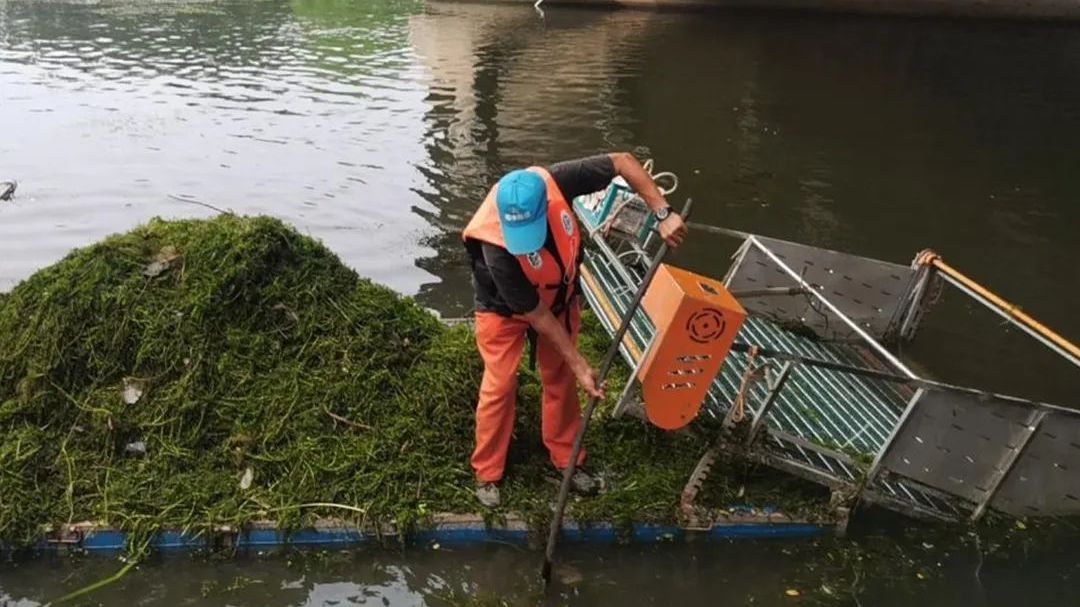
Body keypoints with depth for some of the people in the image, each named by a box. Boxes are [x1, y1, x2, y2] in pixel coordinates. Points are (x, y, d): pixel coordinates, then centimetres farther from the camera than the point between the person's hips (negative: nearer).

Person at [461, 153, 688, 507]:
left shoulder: (555, 183, -36)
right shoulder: (497, 249, -42)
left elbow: (623, 161, -24)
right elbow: (537, 315, -30)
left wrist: (662, 214, -32)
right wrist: (580, 365, -24)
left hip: (560, 298, 4)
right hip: (505, 310, -4)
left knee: (560, 378, 12)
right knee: (500, 385, -2)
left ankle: (566, 458, 30)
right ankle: (487, 473, 18)